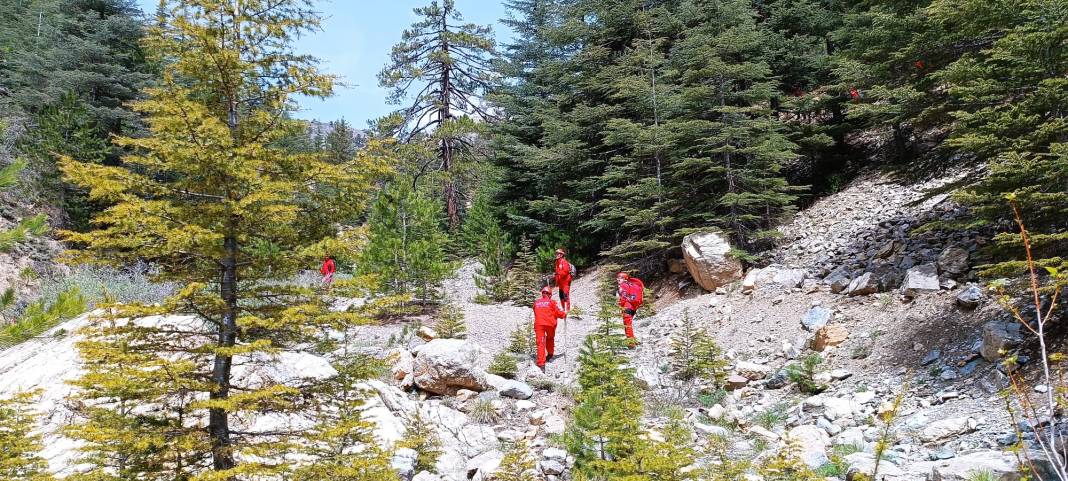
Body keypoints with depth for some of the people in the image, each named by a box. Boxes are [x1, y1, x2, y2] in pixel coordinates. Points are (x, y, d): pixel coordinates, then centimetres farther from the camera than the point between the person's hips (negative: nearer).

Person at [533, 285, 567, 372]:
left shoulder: (536, 303, 14)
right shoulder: (551, 302, 4)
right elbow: (559, 313, 2)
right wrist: (564, 314, 22)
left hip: (538, 324, 1)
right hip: (550, 324, -1)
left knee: (540, 343, -6)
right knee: (550, 338, 28)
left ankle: (541, 364, -18)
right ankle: (549, 355, 39)